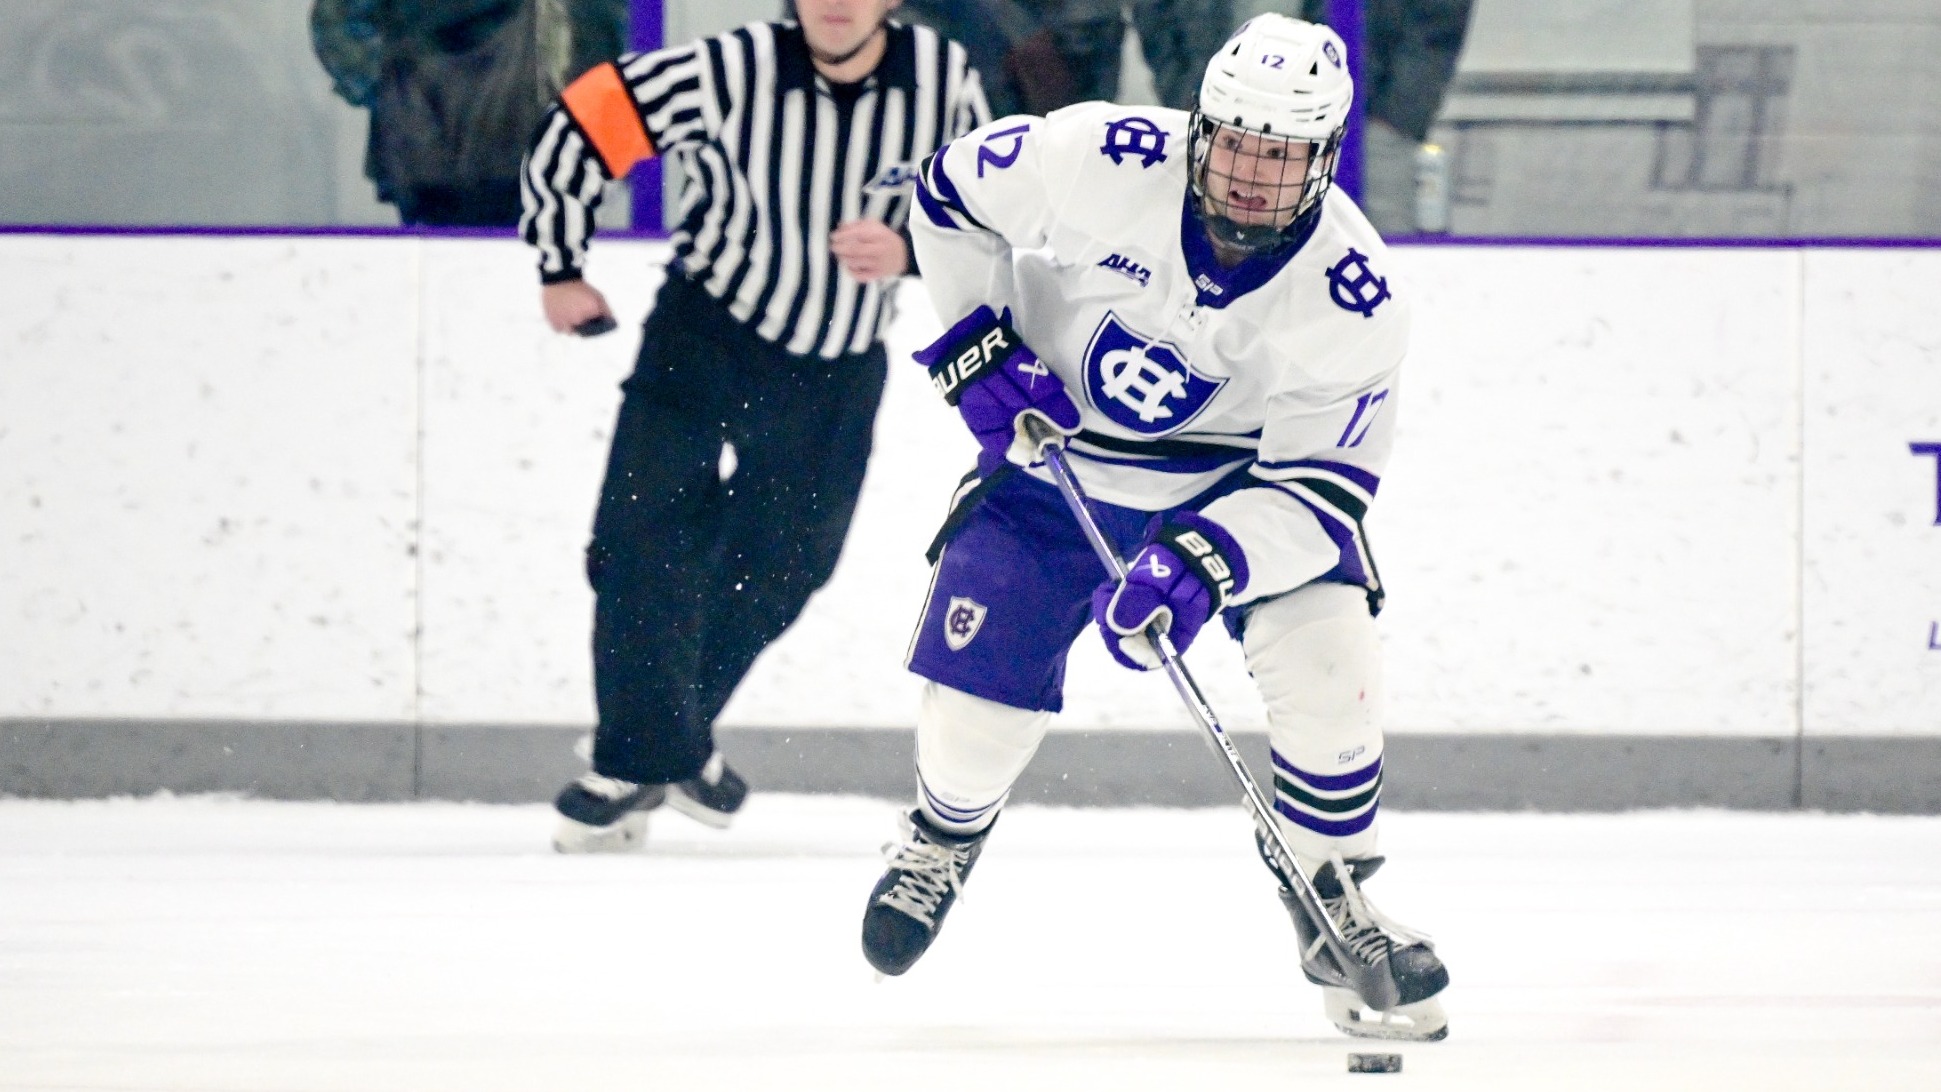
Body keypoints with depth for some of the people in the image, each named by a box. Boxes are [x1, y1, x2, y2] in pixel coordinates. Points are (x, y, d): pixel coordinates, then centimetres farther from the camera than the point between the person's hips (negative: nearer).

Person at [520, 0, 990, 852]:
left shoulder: (943, 80, -12)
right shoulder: (731, 74, -21)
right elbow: (579, 123, -13)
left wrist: (908, 251, -21)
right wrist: (560, 267, -4)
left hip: (839, 375, 3)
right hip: (703, 341, -3)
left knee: (775, 574, 10)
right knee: (645, 547, -10)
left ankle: (671, 740, 32)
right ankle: (639, 759, 6)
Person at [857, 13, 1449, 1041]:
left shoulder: (1352, 299, -25)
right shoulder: (1097, 161, -27)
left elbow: (1318, 484, -22)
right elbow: (950, 192, -8)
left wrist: (1200, 566, -36)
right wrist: (977, 347, -14)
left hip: (1242, 475, 0)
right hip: (1055, 454, 0)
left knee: (1328, 663, -22)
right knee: (975, 703, -6)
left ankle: (1332, 901, 2)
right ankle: (943, 836, 31)